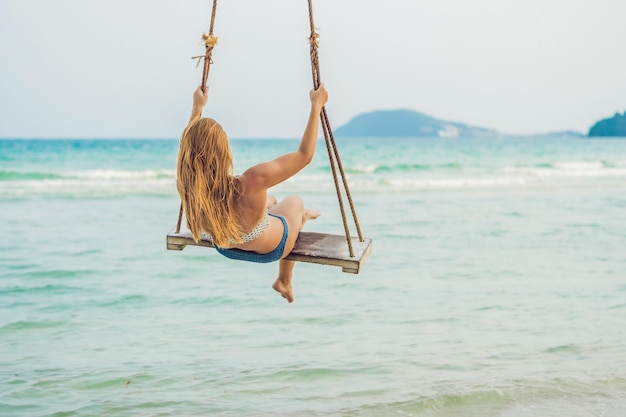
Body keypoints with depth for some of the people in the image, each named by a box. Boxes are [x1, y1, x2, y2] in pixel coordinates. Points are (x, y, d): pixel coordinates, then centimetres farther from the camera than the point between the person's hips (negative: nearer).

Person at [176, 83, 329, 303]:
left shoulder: (186, 184, -33)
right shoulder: (250, 183, -47)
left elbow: (190, 145, -7)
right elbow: (304, 155, -34)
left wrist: (197, 108, 3)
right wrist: (316, 106, -25)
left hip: (226, 248, 4)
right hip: (270, 248, -4)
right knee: (294, 202, 31)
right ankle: (284, 281, 50)